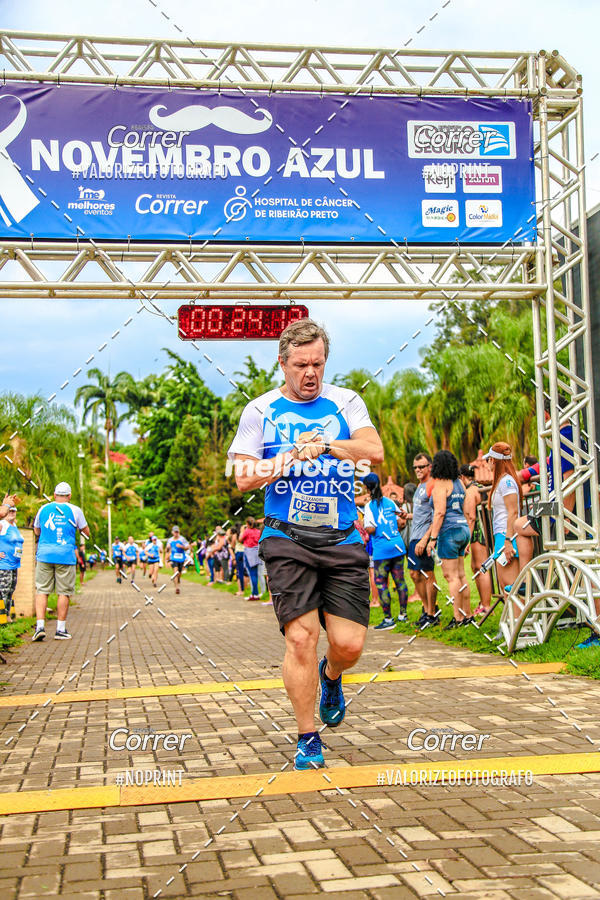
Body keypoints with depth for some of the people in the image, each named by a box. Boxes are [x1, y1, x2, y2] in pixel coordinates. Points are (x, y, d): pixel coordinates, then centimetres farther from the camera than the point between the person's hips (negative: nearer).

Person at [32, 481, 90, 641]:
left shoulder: (43, 509, 8)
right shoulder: (75, 510, 1)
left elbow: (36, 531, 21)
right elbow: (86, 533, 9)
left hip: (44, 554, 2)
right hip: (65, 556, -2)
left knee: (41, 591, 6)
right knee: (64, 592, 5)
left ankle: (40, 625, -7)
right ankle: (60, 629, 7)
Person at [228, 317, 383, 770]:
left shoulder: (346, 402, 10)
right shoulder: (261, 410, 7)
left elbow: (374, 451, -6)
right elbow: (244, 478, 1)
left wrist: (324, 444, -16)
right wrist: (295, 455, -8)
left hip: (342, 538, 2)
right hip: (287, 538, -1)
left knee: (349, 644, -2)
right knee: (300, 638, -9)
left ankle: (330, 676, 36)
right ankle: (308, 740, 9)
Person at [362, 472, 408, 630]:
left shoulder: (369, 506, -9)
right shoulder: (390, 501, 9)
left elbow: (371, 529, -16)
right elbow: (402, 521, 13)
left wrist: (362, 526, 3)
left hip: (382, 549, -6)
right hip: (398, 545, 6)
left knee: (381, 583, 1)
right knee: (399, 580, 13)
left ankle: (388, 619, 1)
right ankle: (403, 614, 20)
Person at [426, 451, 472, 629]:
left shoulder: (440, 483, -10)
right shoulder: (459, 482, 15)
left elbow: (440, 512, -17)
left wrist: (432, 538, -16)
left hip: (449, 531, -9)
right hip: (463, 529, 9)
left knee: (451, 576, -6)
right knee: (460, 575, 12)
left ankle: (458, 617, -6)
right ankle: (468, 615, 16)